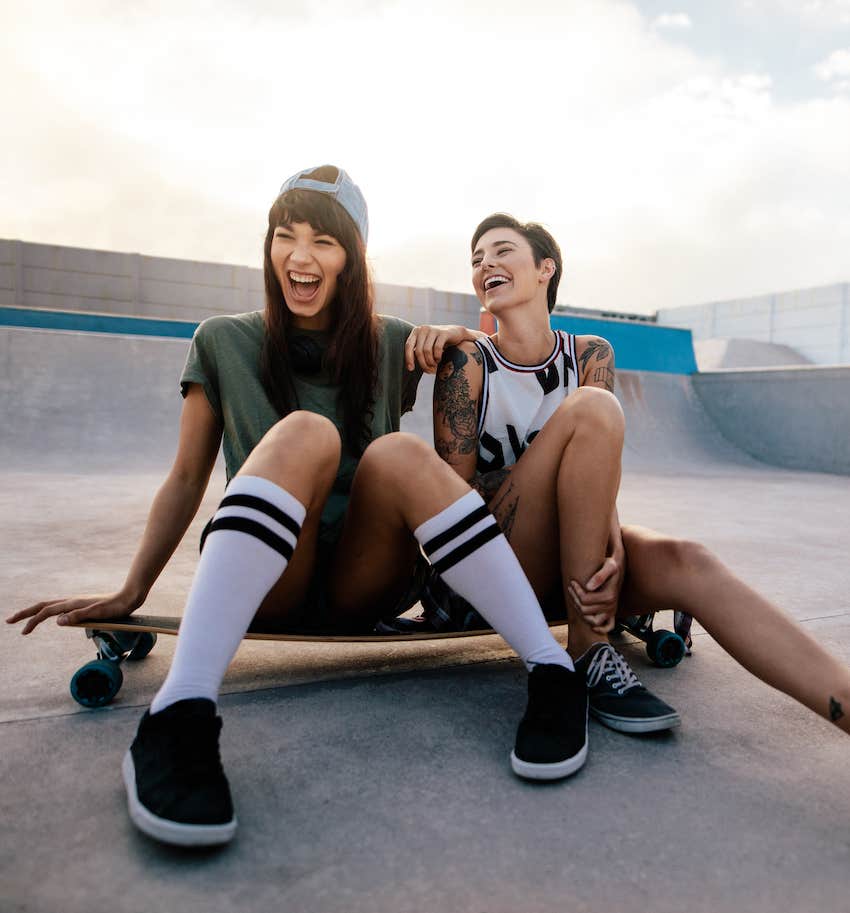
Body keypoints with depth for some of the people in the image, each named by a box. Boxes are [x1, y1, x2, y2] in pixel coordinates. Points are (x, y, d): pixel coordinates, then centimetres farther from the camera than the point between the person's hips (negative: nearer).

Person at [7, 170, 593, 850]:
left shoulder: (391, 345, 10)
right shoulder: (224, 343, 7)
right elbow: (187, 478, 8)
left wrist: (455, 336, -1)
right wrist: (130, 594, 1)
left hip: (363, 586, 1)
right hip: (260, 590, -1)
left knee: (398, 452, -28)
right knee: (305, 433, -29)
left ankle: (554, 673, -32)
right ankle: (181, 715, -42)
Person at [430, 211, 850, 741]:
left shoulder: (592, 354, 4)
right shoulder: (468, 361, -5)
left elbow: (601, 462, -8)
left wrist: (613, 543, -28)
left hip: (577, 553, 3)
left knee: (686, 564, -29)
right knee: (592, 409, -26)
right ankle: (589, 652, -23)